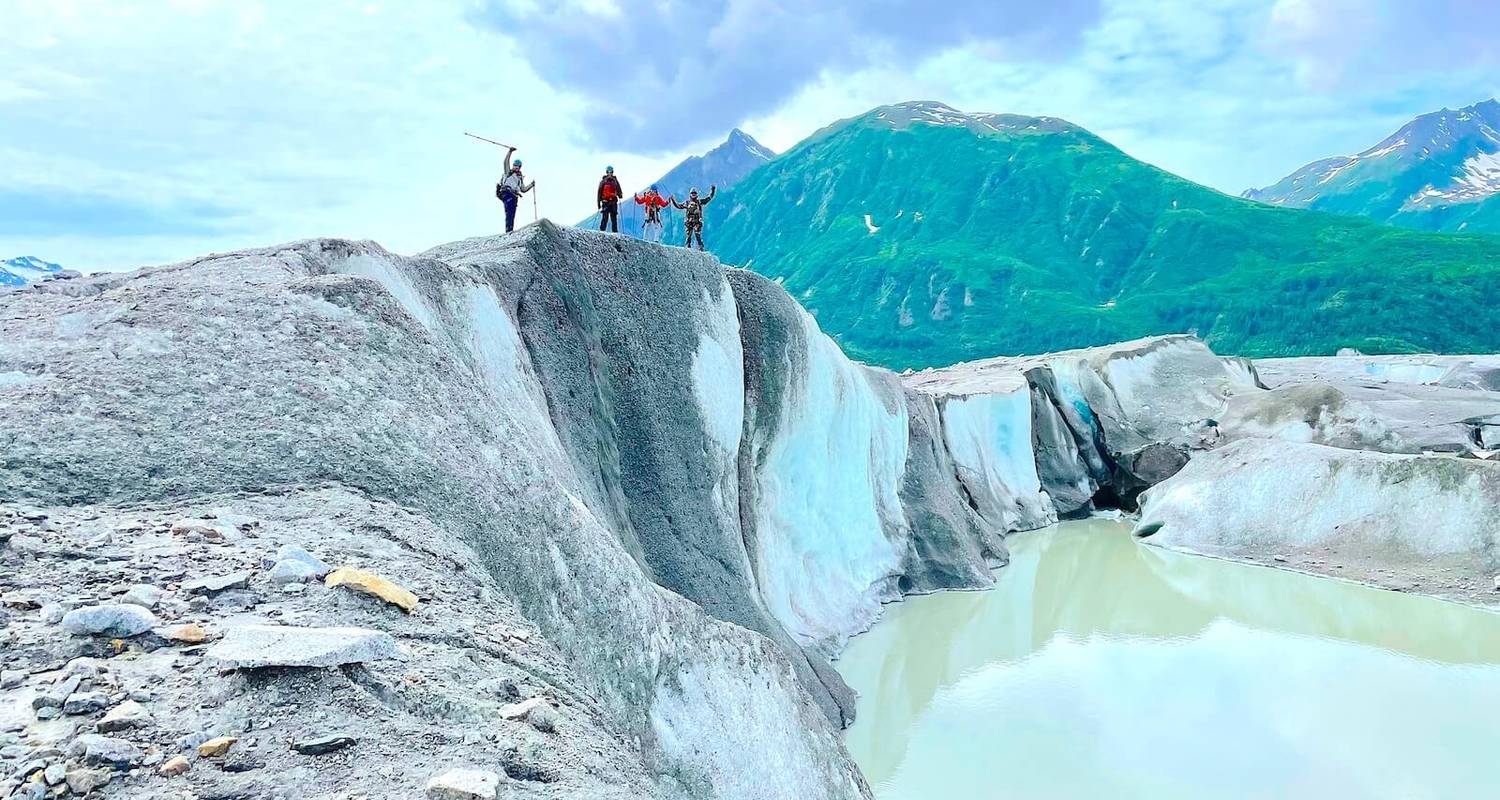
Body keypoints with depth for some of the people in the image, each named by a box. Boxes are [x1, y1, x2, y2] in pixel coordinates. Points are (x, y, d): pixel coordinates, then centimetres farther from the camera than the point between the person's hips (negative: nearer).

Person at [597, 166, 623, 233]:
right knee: (605, 217, -10)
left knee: (614, 218, 2)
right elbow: (599, 192, 5)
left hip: (613, 202, 3)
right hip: (605, 202, -3)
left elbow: (618, 190, 17)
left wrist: (620, 195, -6)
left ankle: (615, 232, 4)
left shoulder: (615, 181, 12)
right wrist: (598, 202, 0)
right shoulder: (603, 181, 4)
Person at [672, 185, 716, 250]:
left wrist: (712, 191, 4)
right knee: (688, 235, 2)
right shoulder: (687, 202, 13)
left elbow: (709, 198, 10)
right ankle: (688, 247, 9)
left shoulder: (700, 201, 10)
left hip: (697, 221, -2)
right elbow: (678, 205, 18)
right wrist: (673, 200, 12)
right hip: (689, 222, 2)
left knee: (698, 234, -12)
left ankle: (701, 247, -10)